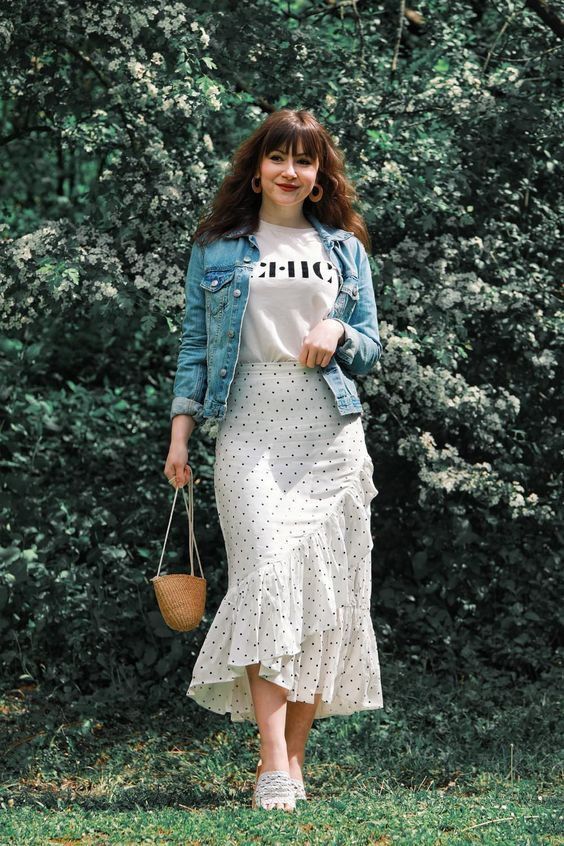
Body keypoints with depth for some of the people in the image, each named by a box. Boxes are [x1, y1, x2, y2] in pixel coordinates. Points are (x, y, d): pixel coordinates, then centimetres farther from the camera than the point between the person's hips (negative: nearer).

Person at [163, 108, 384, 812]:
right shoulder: (216, 250, 13)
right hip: (250, 429, -2)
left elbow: (371, 349, 17)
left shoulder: (345, 248, 16)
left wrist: (338, 332, -5)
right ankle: (273, 763, -23)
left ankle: (293, 759, 4)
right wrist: (180, 432, 2)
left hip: (329, 433, 2)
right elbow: (194, 343, 12)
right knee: (268, 571, -19)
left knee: (323, 583, -3)